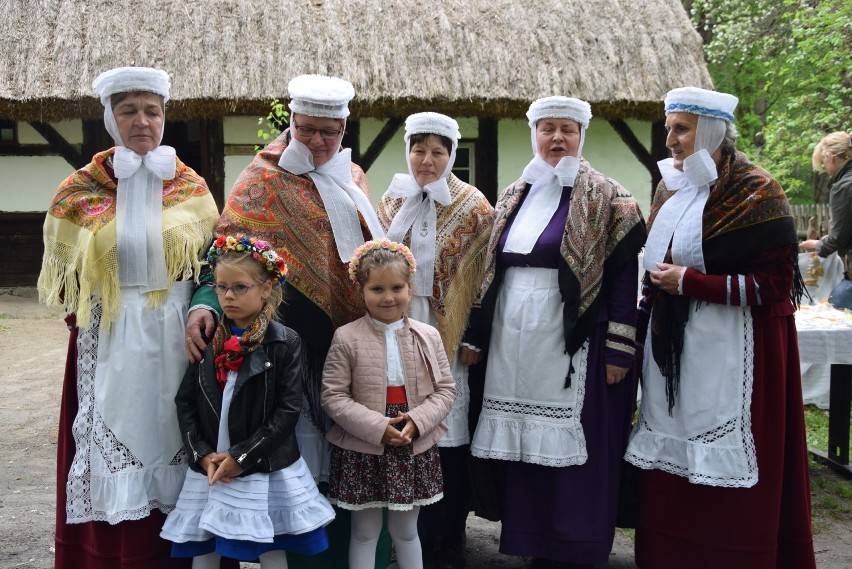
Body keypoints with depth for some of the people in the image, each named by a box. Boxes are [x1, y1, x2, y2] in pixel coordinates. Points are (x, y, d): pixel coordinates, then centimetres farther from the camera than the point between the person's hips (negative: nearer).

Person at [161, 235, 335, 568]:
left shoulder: (284, 343, -7)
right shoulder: (206, 339, 4)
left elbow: (288, 410, -11)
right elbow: (185, 403, 4)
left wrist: (241, 456, -14)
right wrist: (202, 455, -8)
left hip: (267, 471, -3)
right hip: (209, 470, 3)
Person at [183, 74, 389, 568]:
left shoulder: (352, 177, 13)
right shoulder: (264, 181, -5)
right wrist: (205, 304, -30)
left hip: (357, 331, 6)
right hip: (299, 336, -5)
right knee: (304, 441, 0)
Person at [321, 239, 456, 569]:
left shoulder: (428, 336, 0)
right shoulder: (347, 338, -9)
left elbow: (445, 389, 2)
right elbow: (333, 396, -11)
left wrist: (417, 421, -15)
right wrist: (378, 427, -19)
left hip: (415, 450, 2)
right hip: (362, 450, -2)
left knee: (406, 531, 18)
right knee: (365, 533, 12)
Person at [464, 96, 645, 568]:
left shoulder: (605, 199, -2)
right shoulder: (513, 198, 14)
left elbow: (624, 274, -7)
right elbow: (491, 271, 17)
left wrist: (618, 351, -13)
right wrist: (476, 335, 12)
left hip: (572, 346, -5)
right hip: (513, 346, 5)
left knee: (570, 452, -2)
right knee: (522, 449, 8)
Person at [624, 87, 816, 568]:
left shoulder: (756, 194, -9)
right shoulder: (671, 190, 12)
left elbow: (774, 285, -13)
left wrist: (689, 281, -15)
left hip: (729, 351, -6)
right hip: (671, 349, 7)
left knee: (724, 475, -2)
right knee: (669, 464, 8)